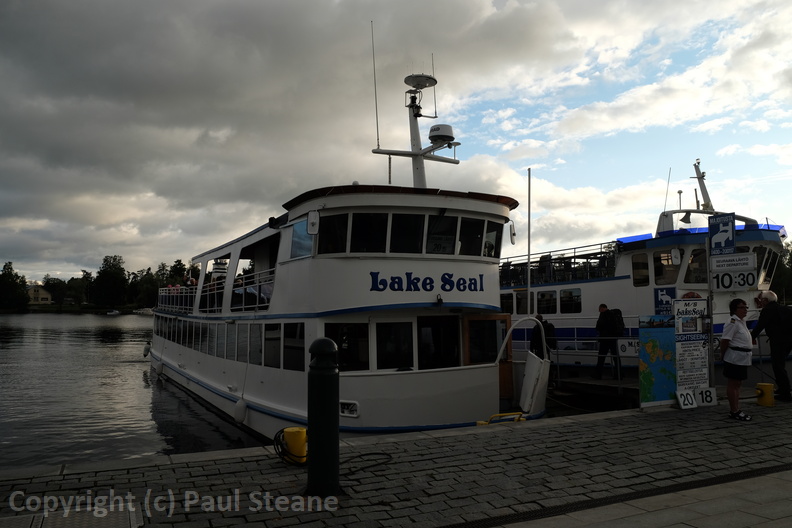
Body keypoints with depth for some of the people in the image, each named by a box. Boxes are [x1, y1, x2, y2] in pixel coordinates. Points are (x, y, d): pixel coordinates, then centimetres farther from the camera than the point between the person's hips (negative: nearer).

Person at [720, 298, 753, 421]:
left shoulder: (742, 322, 14)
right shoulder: (733, 323, -17)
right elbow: (725, 340, -19)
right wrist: (723, 355, -11)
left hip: (742, 359, 10)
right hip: (735, 358, -10)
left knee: (737, 384, 15)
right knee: (732, 384, -2)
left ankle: (736, 410, 22)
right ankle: (734, 411, 4)